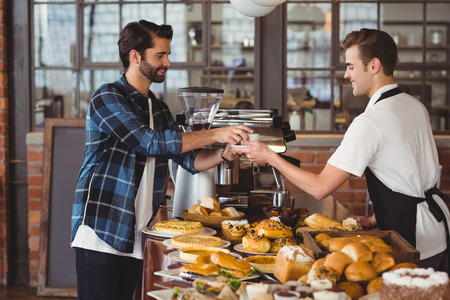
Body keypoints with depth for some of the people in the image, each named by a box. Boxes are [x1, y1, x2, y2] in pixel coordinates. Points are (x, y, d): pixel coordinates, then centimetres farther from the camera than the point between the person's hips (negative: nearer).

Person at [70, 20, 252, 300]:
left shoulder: (159, 108, 15)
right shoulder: (107, 98, -9)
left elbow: (190, 158, 15)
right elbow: (153, 142, -19)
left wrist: (224, 153, -6)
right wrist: (216, 134, -18)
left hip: (135, 235, 7)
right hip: (100, 233, -7)